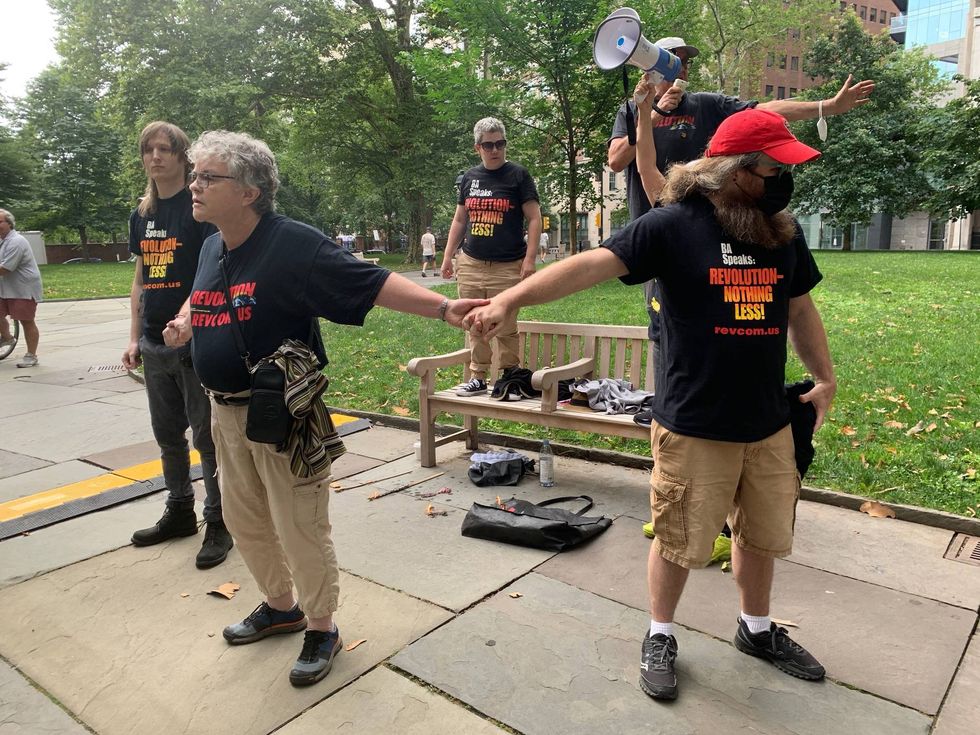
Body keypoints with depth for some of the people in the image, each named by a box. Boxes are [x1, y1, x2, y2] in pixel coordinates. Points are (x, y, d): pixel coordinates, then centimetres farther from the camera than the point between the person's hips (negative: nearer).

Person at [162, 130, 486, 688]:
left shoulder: (294, 244, -18)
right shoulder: (212, 247, 7)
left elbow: (372, 283, -24)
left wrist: (442, 308, -34)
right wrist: (185, 320, 5)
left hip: (282, 414, -8)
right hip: (226, 409, 8)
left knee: (300, 529, 3)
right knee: (246, 521, 21)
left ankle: (322, 629, 27)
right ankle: (281, 605, 44)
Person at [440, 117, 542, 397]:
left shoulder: (518, 175, 0)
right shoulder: (469, 177, 13)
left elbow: (534, 219, -4)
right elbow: (459, 219, 19)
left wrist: (529, 259, -12)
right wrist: (447, 256, 14)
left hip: (507, 267, -4)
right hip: (470, 264, 4)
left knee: (505, 328, -1)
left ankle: (509, 377, 11)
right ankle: (478, 377, 15)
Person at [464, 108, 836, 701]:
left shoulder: (784, 229, 5)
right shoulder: (674, 224, -13)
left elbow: (799, 309, 18)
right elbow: (593, 264, -22)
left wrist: (826, 379, 20)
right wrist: (511, 297, -33)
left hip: (769, 423, 6)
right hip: (693, 425, -5)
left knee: (762, 534, 21)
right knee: (679, 540, 9)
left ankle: (758, 630, 45)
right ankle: (660, 636, 34)